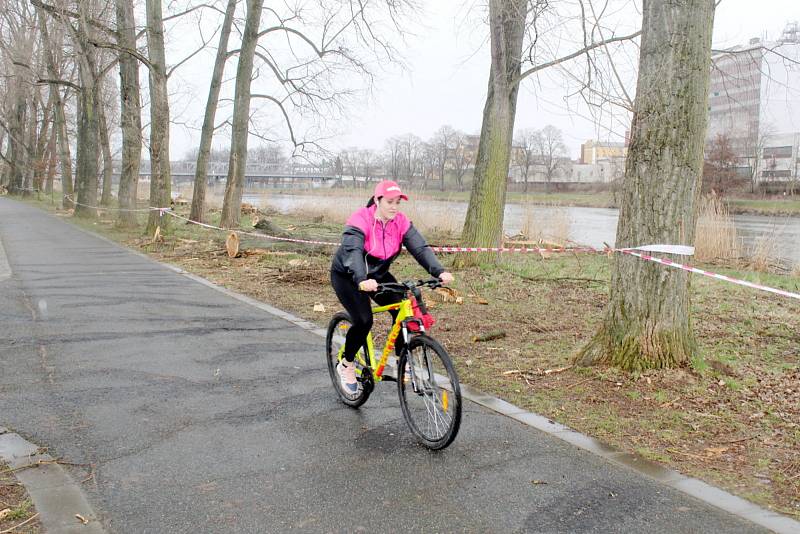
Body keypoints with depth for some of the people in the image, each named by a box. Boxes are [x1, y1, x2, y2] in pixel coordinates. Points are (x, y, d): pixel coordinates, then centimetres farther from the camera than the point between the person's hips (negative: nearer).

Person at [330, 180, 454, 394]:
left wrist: (439, 271, -40)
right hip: (347, 275, -5)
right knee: (363, 321, -21)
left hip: (378, 274, 5)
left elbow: (420, 247, -23)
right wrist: (361, 280, -62)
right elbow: (353, 252, -43)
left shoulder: (400, 221, -13)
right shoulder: (360, 220, -28)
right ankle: (346, 366, 5)